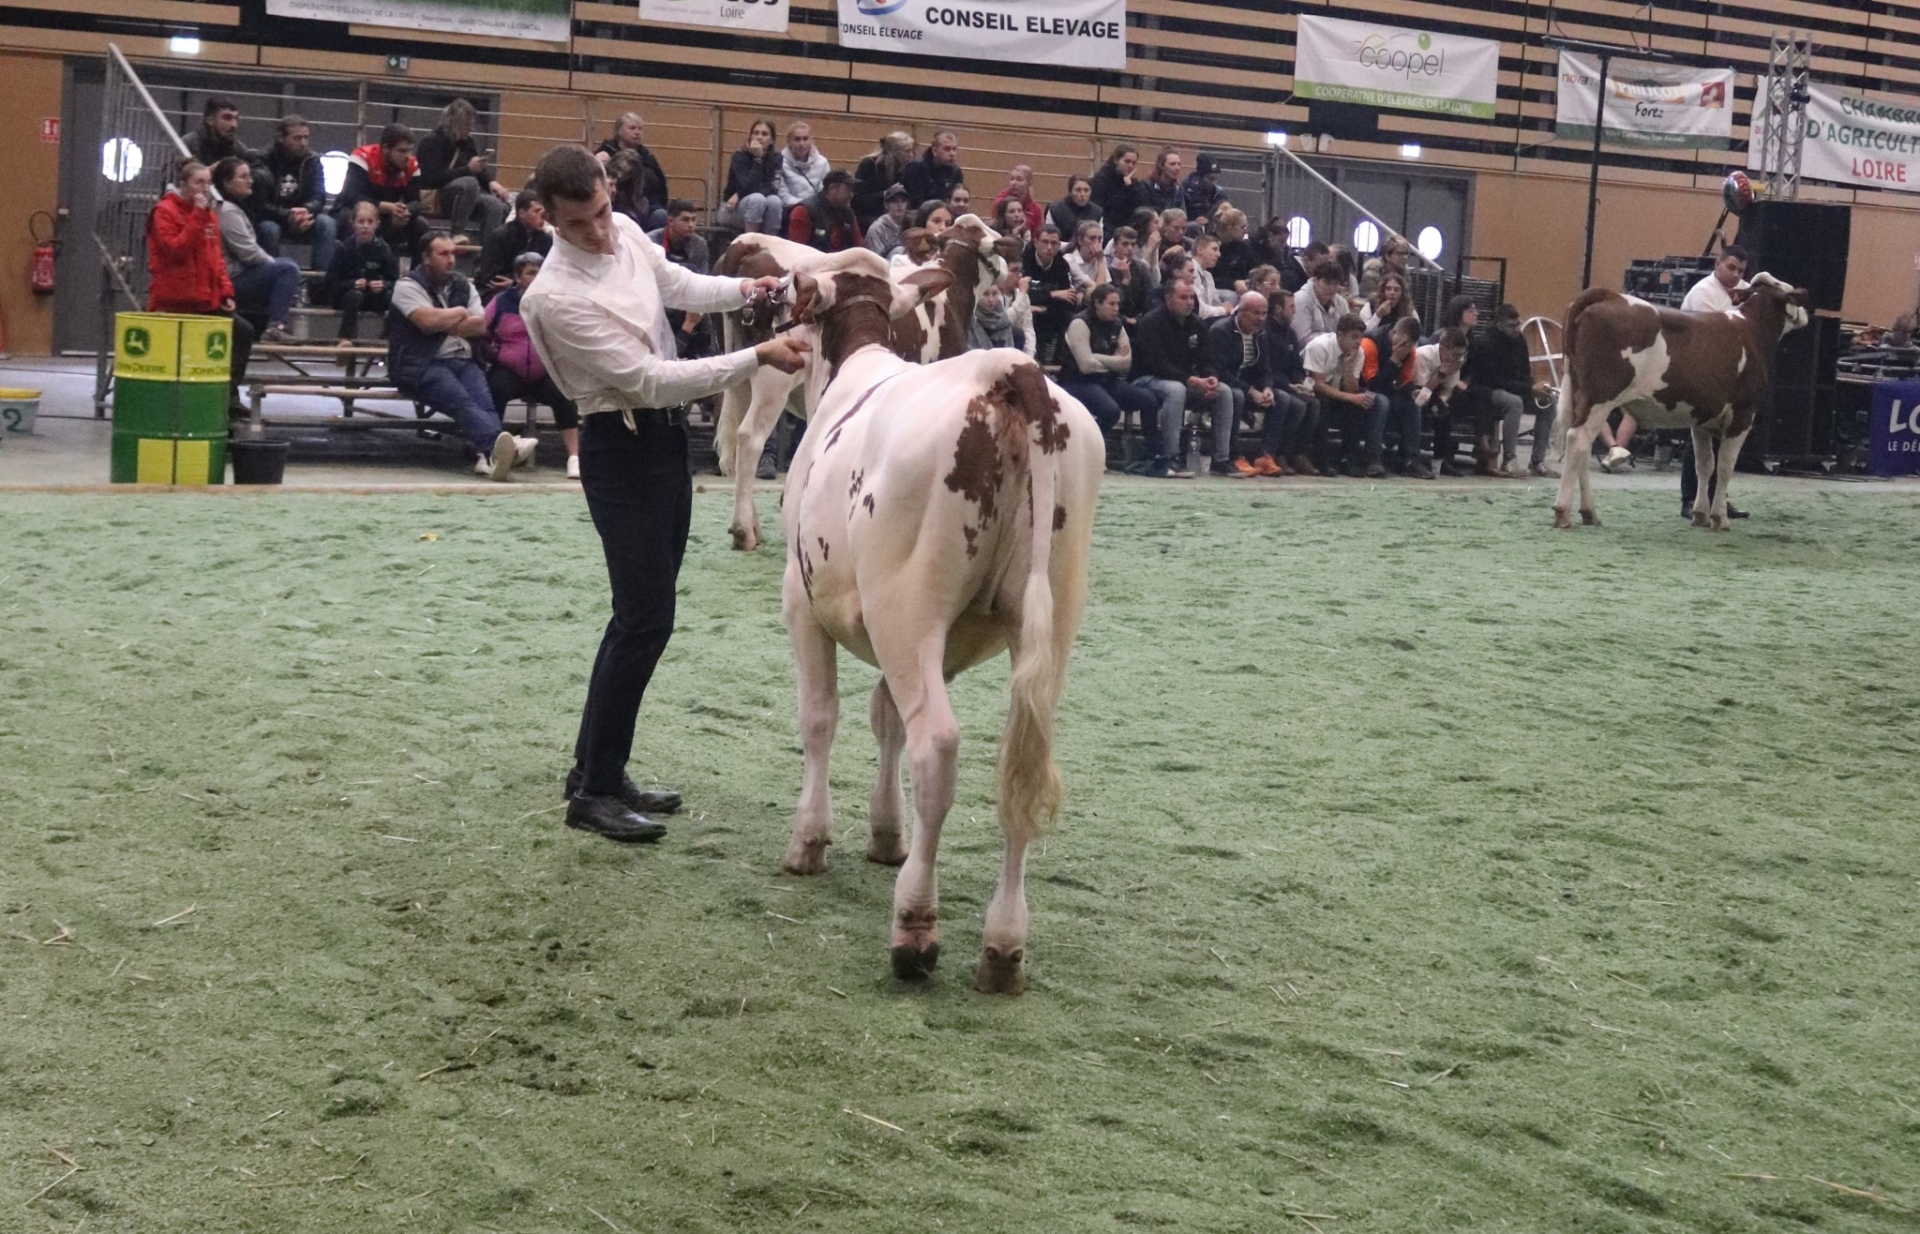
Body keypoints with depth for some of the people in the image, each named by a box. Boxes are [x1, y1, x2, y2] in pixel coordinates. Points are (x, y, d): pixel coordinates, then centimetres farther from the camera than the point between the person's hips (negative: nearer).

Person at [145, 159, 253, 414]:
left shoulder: (208, 214, 15)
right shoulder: (165, 211, -6)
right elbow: (175, 250, -20)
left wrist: (225, 291, 6)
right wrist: (197, 216, -21)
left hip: (206, 300, 8)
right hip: (174, 301, -7)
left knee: (243, 331, -1)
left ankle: (230, 394, 1)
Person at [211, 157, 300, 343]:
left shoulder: (233, 208, 18)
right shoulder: (227, 211, -15)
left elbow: (250, 250, 21)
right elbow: (249, 253, -20)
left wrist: (271, 261, 8)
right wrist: (273, 262, -4)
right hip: (231, 283, -11)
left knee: (288, 264, 22)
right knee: (288, 269, -16)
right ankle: (276, 327, -21)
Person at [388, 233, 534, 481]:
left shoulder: (462, 285, 21)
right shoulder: (408, 286, 5)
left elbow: (481, 325, 9)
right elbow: (428, 320, -13)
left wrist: (445, 325, -3)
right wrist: (459, 313, 4)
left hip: (463, 361, 5)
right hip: (423, 365, -5)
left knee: (484, 400, -29)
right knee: (462, 401, -34)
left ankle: (489, 454, -56)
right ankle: (500, 443, -61)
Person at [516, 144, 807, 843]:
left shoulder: (627, 233, 0)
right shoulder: (555, 297, -24)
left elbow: (678, 286, 21)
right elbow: (649, 381, -26)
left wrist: (741, 291, 2)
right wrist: (757, 358, -26)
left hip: (668, 434, 9)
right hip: (622, 448, -9)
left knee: (644, 614, 13)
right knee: (645, 619, -11)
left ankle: (597, 769, 22)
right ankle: (593, 792, -3)